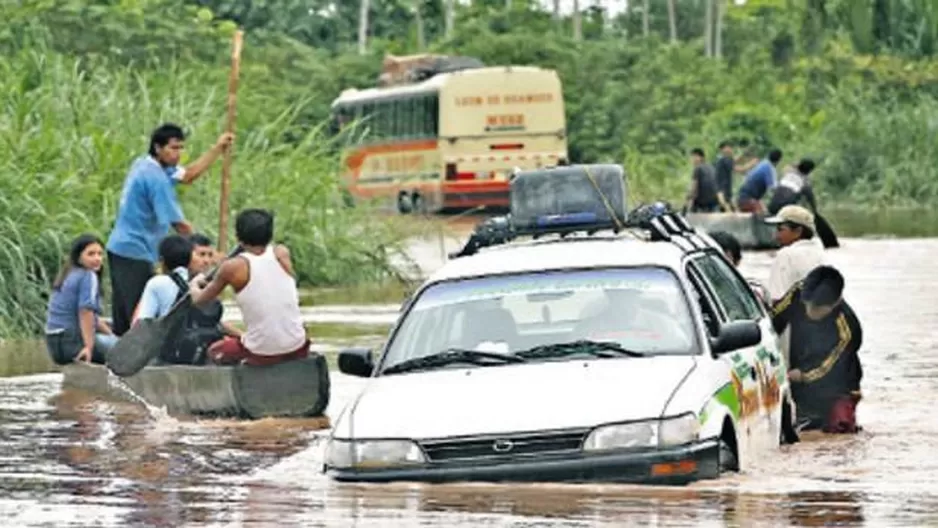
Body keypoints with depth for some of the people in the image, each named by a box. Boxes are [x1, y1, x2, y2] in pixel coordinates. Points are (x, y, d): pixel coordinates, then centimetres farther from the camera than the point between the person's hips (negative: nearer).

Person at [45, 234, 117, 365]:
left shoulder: (70, 275, 18)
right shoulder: (88, 276, -10)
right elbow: (86, 312, -22)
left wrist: (111, 335, 23)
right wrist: (89, 347, -25)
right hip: (72, 342, -9)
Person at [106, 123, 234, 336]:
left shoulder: (143, 165, 10)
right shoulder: (156, 177, -18)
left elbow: (188, 175, 21)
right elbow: (178, 223, -17)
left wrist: (218, 149, 17)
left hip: (119, 247, 10)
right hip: (135, 253, -10)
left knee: (123, 316, 11)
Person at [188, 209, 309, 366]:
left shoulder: (232, 267, -8)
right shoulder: (282, 253, 0)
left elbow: (198, 300, 5)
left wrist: (194, 285, 27)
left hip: (263, 354, -2)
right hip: (297, 350, 2)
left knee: (214, 351, 27)